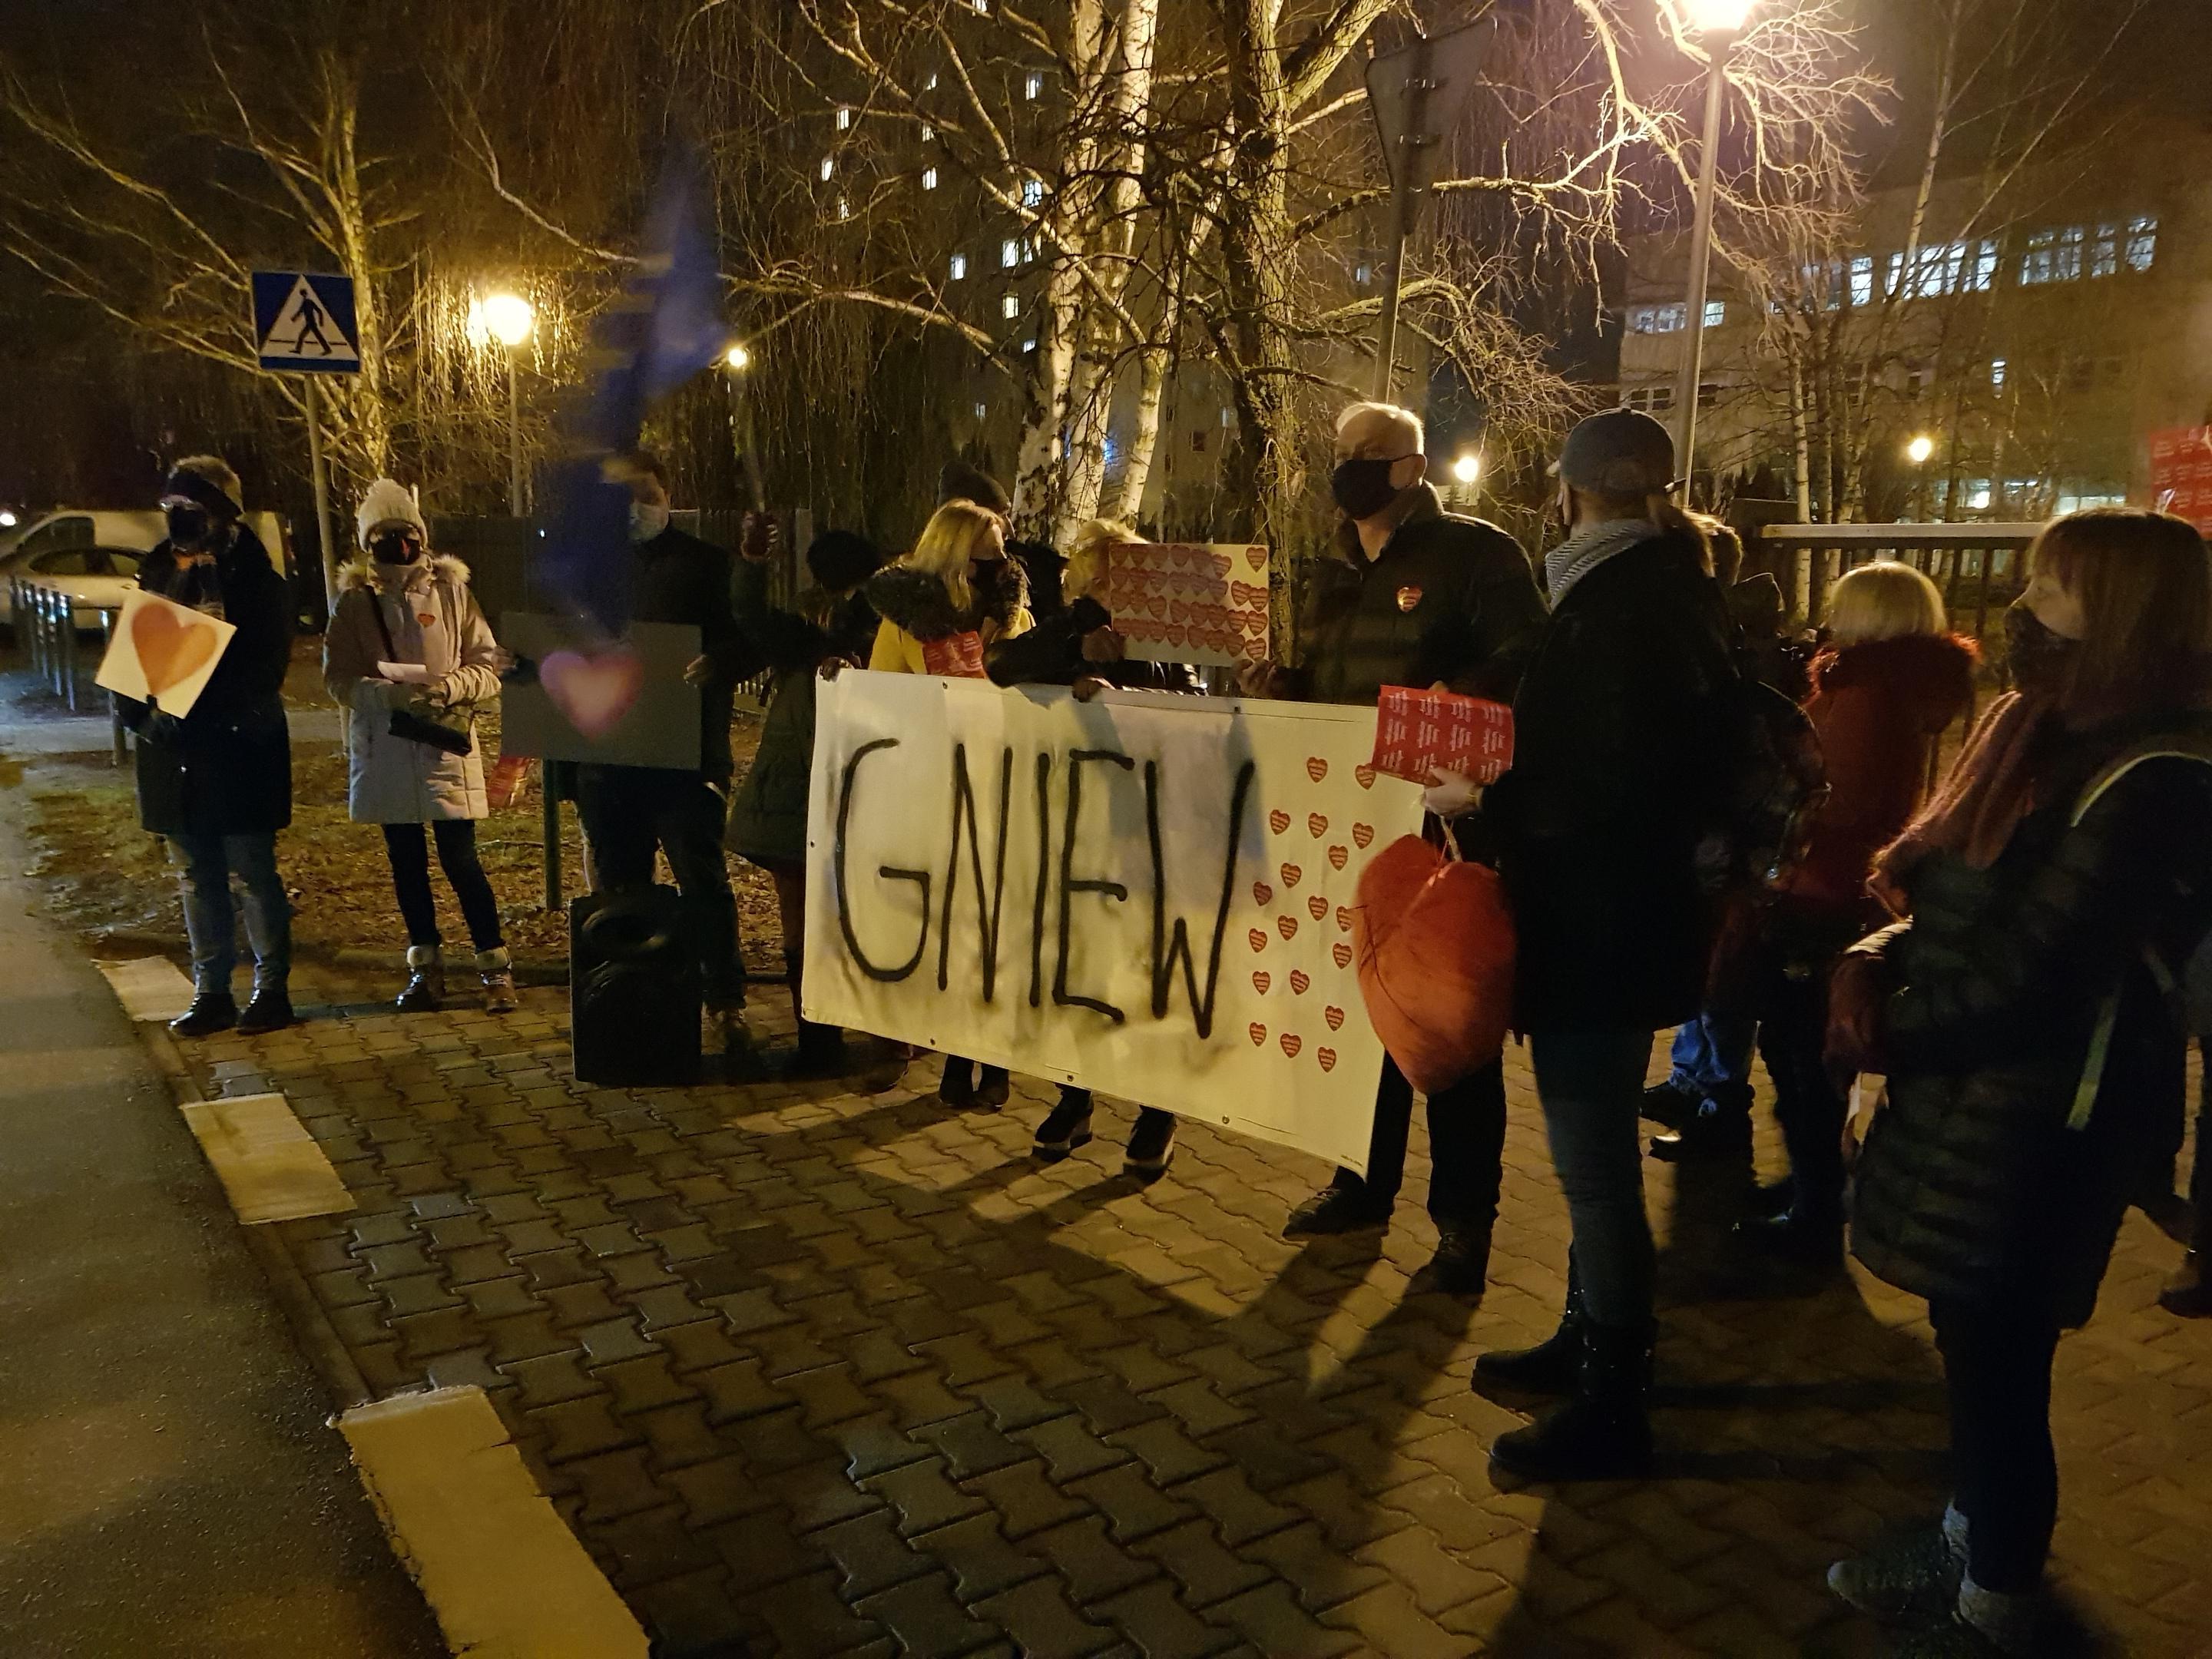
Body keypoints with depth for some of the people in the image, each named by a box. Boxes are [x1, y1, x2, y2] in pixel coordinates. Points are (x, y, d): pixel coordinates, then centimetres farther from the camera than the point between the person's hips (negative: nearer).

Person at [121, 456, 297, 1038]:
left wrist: (196, 713, -23)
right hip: (173, 752, 6)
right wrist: (145, 712, -8)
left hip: (239, 749, -5)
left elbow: (264, 669, -13)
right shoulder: (158, 574, 9)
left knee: (253, 871, 2)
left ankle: (272, 989, 12)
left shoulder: (256, 580, -6)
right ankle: (211, 993, 20)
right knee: (197, 877, 11)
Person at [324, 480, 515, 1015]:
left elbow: (489, 667, 0)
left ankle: (496, 965, 6)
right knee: (406, 861, 11)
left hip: (447, 744, -2)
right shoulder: (354, 600, 4)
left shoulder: (451, 590, 2)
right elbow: (339, 680, -2)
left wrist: (450, 687, -18)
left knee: (460, 859, -4)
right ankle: (426, 966, 23)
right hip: (383, 748, 2)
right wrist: (392, 694, -19)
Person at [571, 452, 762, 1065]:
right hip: (606, 756, 5)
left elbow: (748, 641, -5)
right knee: (619, 885, 13)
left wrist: (716, 664, -25)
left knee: (703, 881, -5)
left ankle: (728, 1009, 2)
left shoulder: (704, 563, 1)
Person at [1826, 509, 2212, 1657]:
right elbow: (1948, 886, 14)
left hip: (2042, 1119, -8)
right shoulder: (2031, 730, 8)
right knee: (1972, 1341, 20)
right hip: (1971, 1090, 8)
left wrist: (1883, 1035, -10)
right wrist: (1875, 959, -5)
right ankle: (1970, 1544, 40)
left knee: (1996, 1359, 4)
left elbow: (2021, 979, -22)